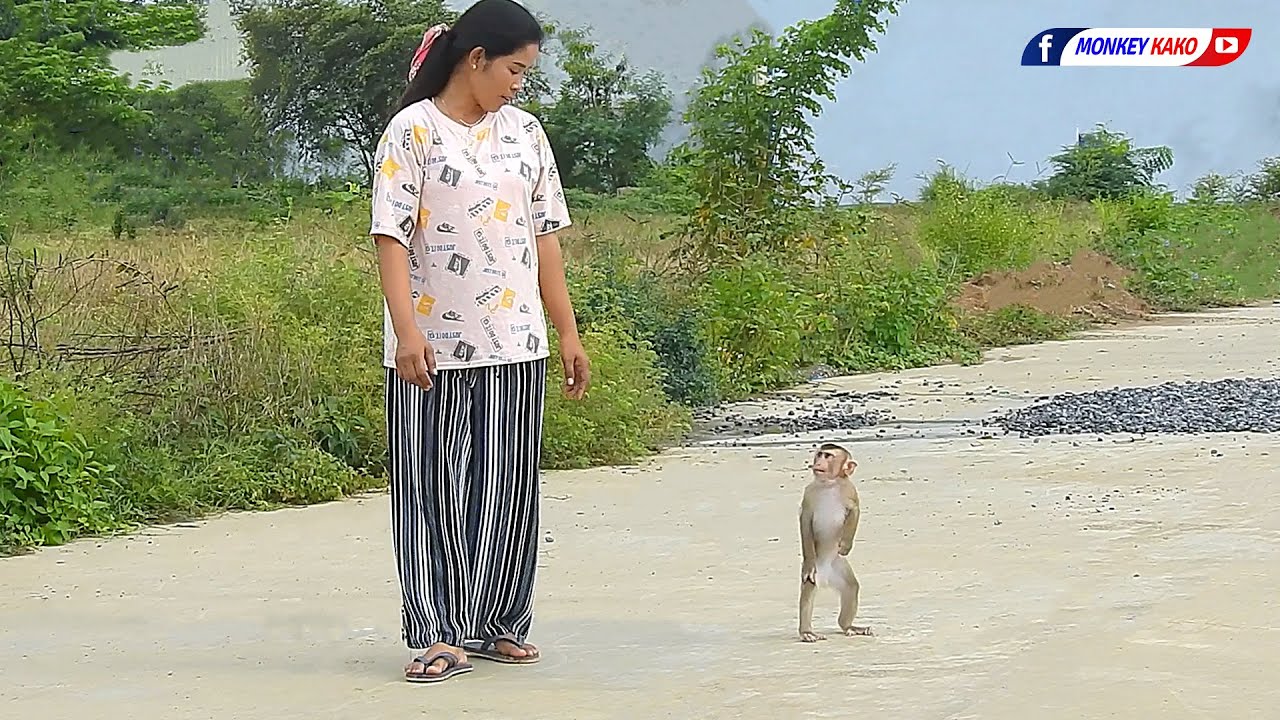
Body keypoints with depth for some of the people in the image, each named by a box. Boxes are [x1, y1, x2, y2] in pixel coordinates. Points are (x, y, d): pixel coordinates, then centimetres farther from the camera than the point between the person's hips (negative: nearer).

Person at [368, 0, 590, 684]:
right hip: (433, 346, -5)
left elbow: (545, 237, 15)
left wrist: (568, 333, 13)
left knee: (507, 488, 8)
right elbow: (391, 237, -10)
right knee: (434, 488, -1)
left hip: (515, 345, 5)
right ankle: (439, 636, 2)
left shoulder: (525, 131, 12)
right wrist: (406, 331, -21)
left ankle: (495, 625, 19)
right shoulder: (413, 131, -5)